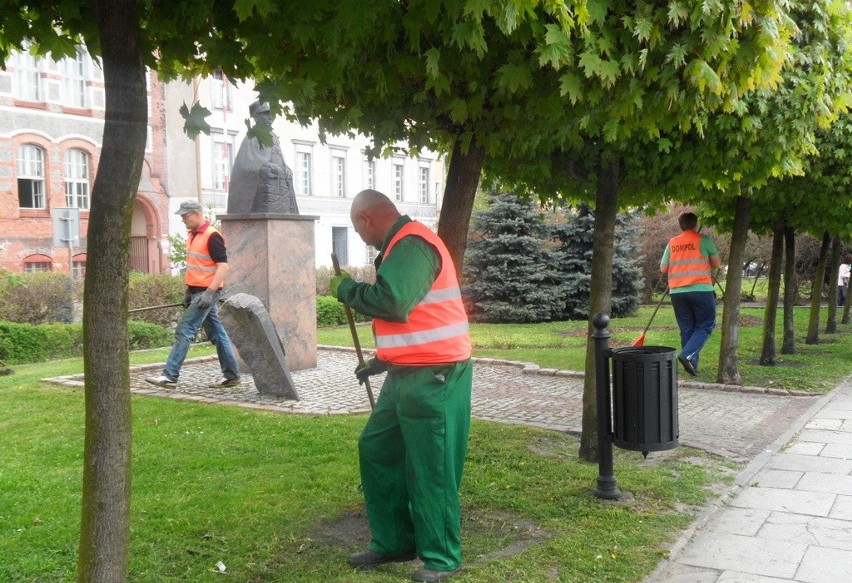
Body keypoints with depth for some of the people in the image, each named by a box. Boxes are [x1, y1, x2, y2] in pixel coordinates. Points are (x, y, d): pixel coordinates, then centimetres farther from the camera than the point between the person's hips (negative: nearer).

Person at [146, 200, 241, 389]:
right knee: (216, 333, 11)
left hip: (206, 293, -9)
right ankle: (231, 375, 17)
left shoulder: (212, 236, -15)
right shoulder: (193, 235, 13)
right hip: (196, 292, 9)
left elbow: (223, 266, -20)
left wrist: (210, 292, -25)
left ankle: (169, 376, -5)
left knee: (184, 331, -9)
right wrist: (188, 290, 19)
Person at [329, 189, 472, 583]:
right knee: (375, 449, 14)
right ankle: (393, 542, 25)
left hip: (434, 377, -11)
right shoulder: (401, 246, 18)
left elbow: (392, 302, -27)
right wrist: (382, 361, 24)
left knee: (430, 468, -1)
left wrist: (345, 288, -10)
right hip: (409, 374, 11)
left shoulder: (412, 244, -15)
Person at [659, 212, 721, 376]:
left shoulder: (672, 243, 11)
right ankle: (687, 355, -16)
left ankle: (692, 364, 8)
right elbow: (717, 263, 6)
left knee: (686, 330, 10)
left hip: (677, 292, 4)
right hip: (701, 289, -4)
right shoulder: (704, 240, 1)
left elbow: (663, 268, 12)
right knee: (705, 326, 4)